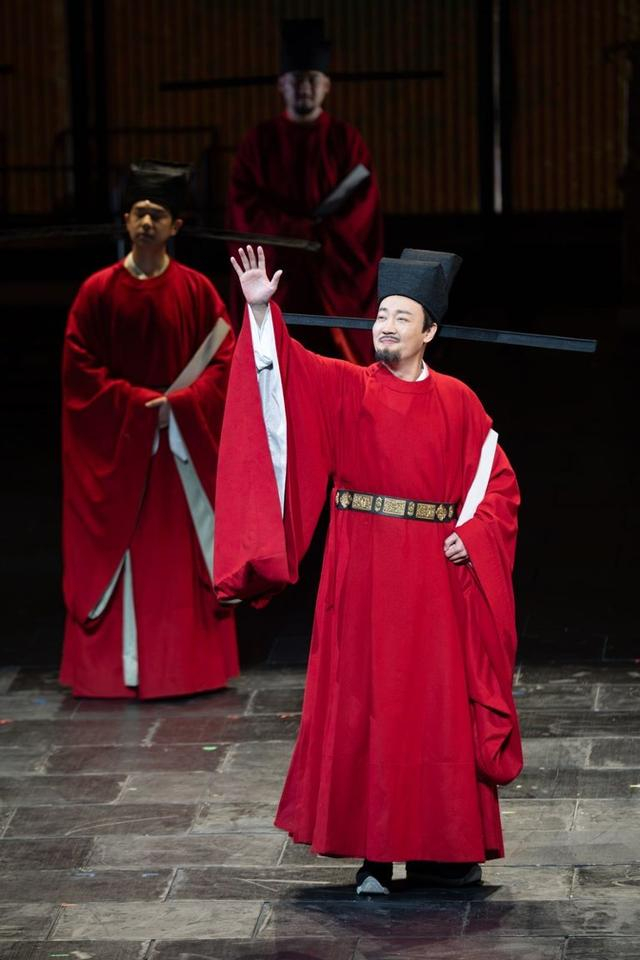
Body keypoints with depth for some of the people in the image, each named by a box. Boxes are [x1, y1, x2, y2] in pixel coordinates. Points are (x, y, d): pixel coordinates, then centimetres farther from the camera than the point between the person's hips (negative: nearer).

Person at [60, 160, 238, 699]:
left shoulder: (197, 291, 0)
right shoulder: (98, 291, -1)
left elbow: (223, 365, 0)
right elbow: (80, 370, -3)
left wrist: (176, 405, -13)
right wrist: (138, 403, -12)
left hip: (184, 443, 0)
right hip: (114, 446, 0)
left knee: (183, 551, 3)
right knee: (118, 552, 2)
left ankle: (188, 663, 10)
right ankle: (117, 667, 7)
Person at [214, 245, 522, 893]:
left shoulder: (457, 403, 8)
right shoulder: (345, 389, 5)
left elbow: (498, 481, 9)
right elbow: (284, 368, -10)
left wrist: (471, 535, -6)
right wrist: (261, 310, -25)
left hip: (433, 572, 1)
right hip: (362, 573, -1)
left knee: (438, 709, 2)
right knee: (361, 705, -2)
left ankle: (441, 848, 11)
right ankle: (374, 854, 3)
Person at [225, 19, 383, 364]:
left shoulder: (346, 139, 5)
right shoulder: (259, 141, 5)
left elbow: (363, 206, -2)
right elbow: (243, 204, -3)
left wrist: (320, 236, -16)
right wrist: (292, 231, -16)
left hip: (333, 277, 0)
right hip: (275, 273, 0)